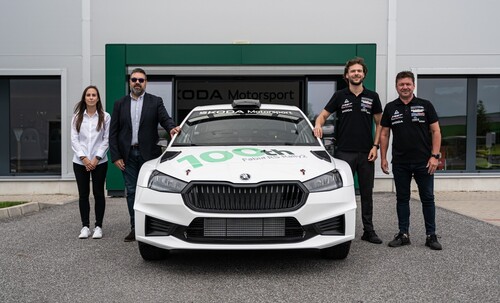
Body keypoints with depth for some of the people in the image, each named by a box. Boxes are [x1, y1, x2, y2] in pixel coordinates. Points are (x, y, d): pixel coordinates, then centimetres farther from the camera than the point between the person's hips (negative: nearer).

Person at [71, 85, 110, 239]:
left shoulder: (105, 117, 0)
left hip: (99, 162, -2)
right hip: (80, 162, 2)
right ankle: (85, 226, 14)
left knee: (98, 193, 4)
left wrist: (96, 158, -10)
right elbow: (74, 139, 1)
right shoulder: (77, 117, 5)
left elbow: (106, 140, -2)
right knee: (83, 194, 6)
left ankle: (98, 226, 13)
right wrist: (84, 158, -10)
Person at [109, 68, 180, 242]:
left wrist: (171, 128, -32)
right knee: (131, 192, 7)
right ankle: (135, 228, 15)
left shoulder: (155, 102, 5)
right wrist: (116, 156, -2)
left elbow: (165, 119, -8)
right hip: (128, 155, 2)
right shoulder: (120, 104, 9)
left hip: (148, 154, -2)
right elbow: (113, 133, 7)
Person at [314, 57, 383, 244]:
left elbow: (379, 123, 11)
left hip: (366, 153, 2)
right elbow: (323, 115, 8)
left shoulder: (372, 97, 8)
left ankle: (369, 231, 17)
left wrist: (375, 146, 0)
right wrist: (318, 125, -15)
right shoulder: (339, 96, 5)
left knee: (367, 193, 8)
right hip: (344, 152, -2)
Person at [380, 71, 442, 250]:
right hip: (400, 163, 2)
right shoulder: (390, 108, 7)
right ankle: (403, 234, 17)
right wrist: (383, 158, 3)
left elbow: (436, 131, -1)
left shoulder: (425, 105, 1)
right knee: (402, 198, 8)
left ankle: (431, 235, 13)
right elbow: (384, 134, 9)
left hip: (424, 162, -2)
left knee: (427, 198, 4)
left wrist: (434, 156, -10)